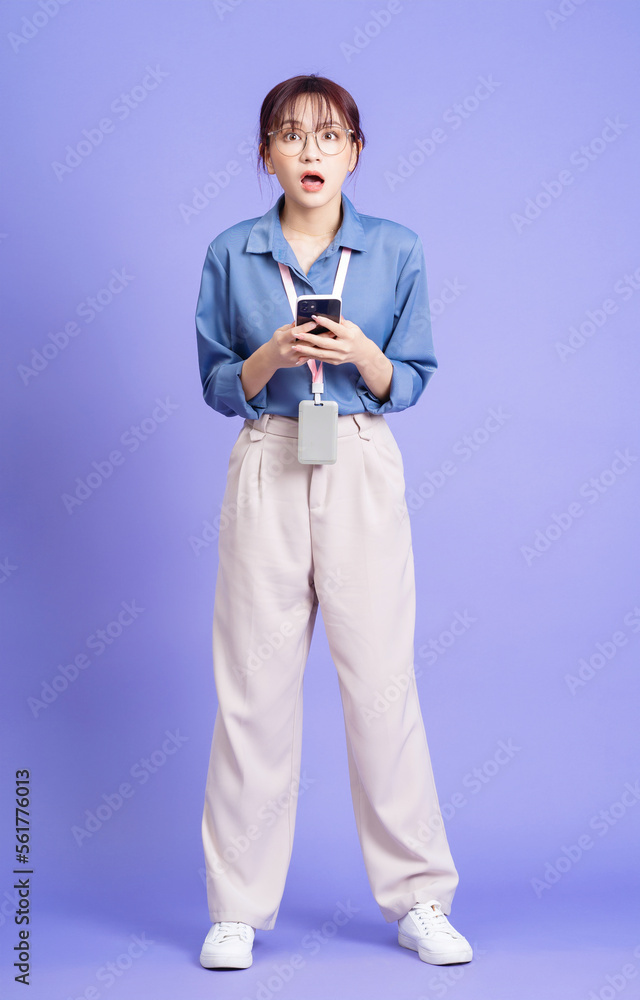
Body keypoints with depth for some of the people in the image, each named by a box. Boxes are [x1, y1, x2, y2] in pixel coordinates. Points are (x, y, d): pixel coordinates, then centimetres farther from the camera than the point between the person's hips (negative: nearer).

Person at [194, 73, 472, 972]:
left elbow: (409, 383, 5)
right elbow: (218, 386, 6)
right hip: (267, 470, 0)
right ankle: (239, 908, 16)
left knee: (383, 679, 1)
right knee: (256, 685, 3)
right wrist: (271, 356, -13)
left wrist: (361, 353, -14)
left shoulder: (396, 250, 4)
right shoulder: (232, 254, 5)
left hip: (364, 471, 0)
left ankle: (418, 899, 17)